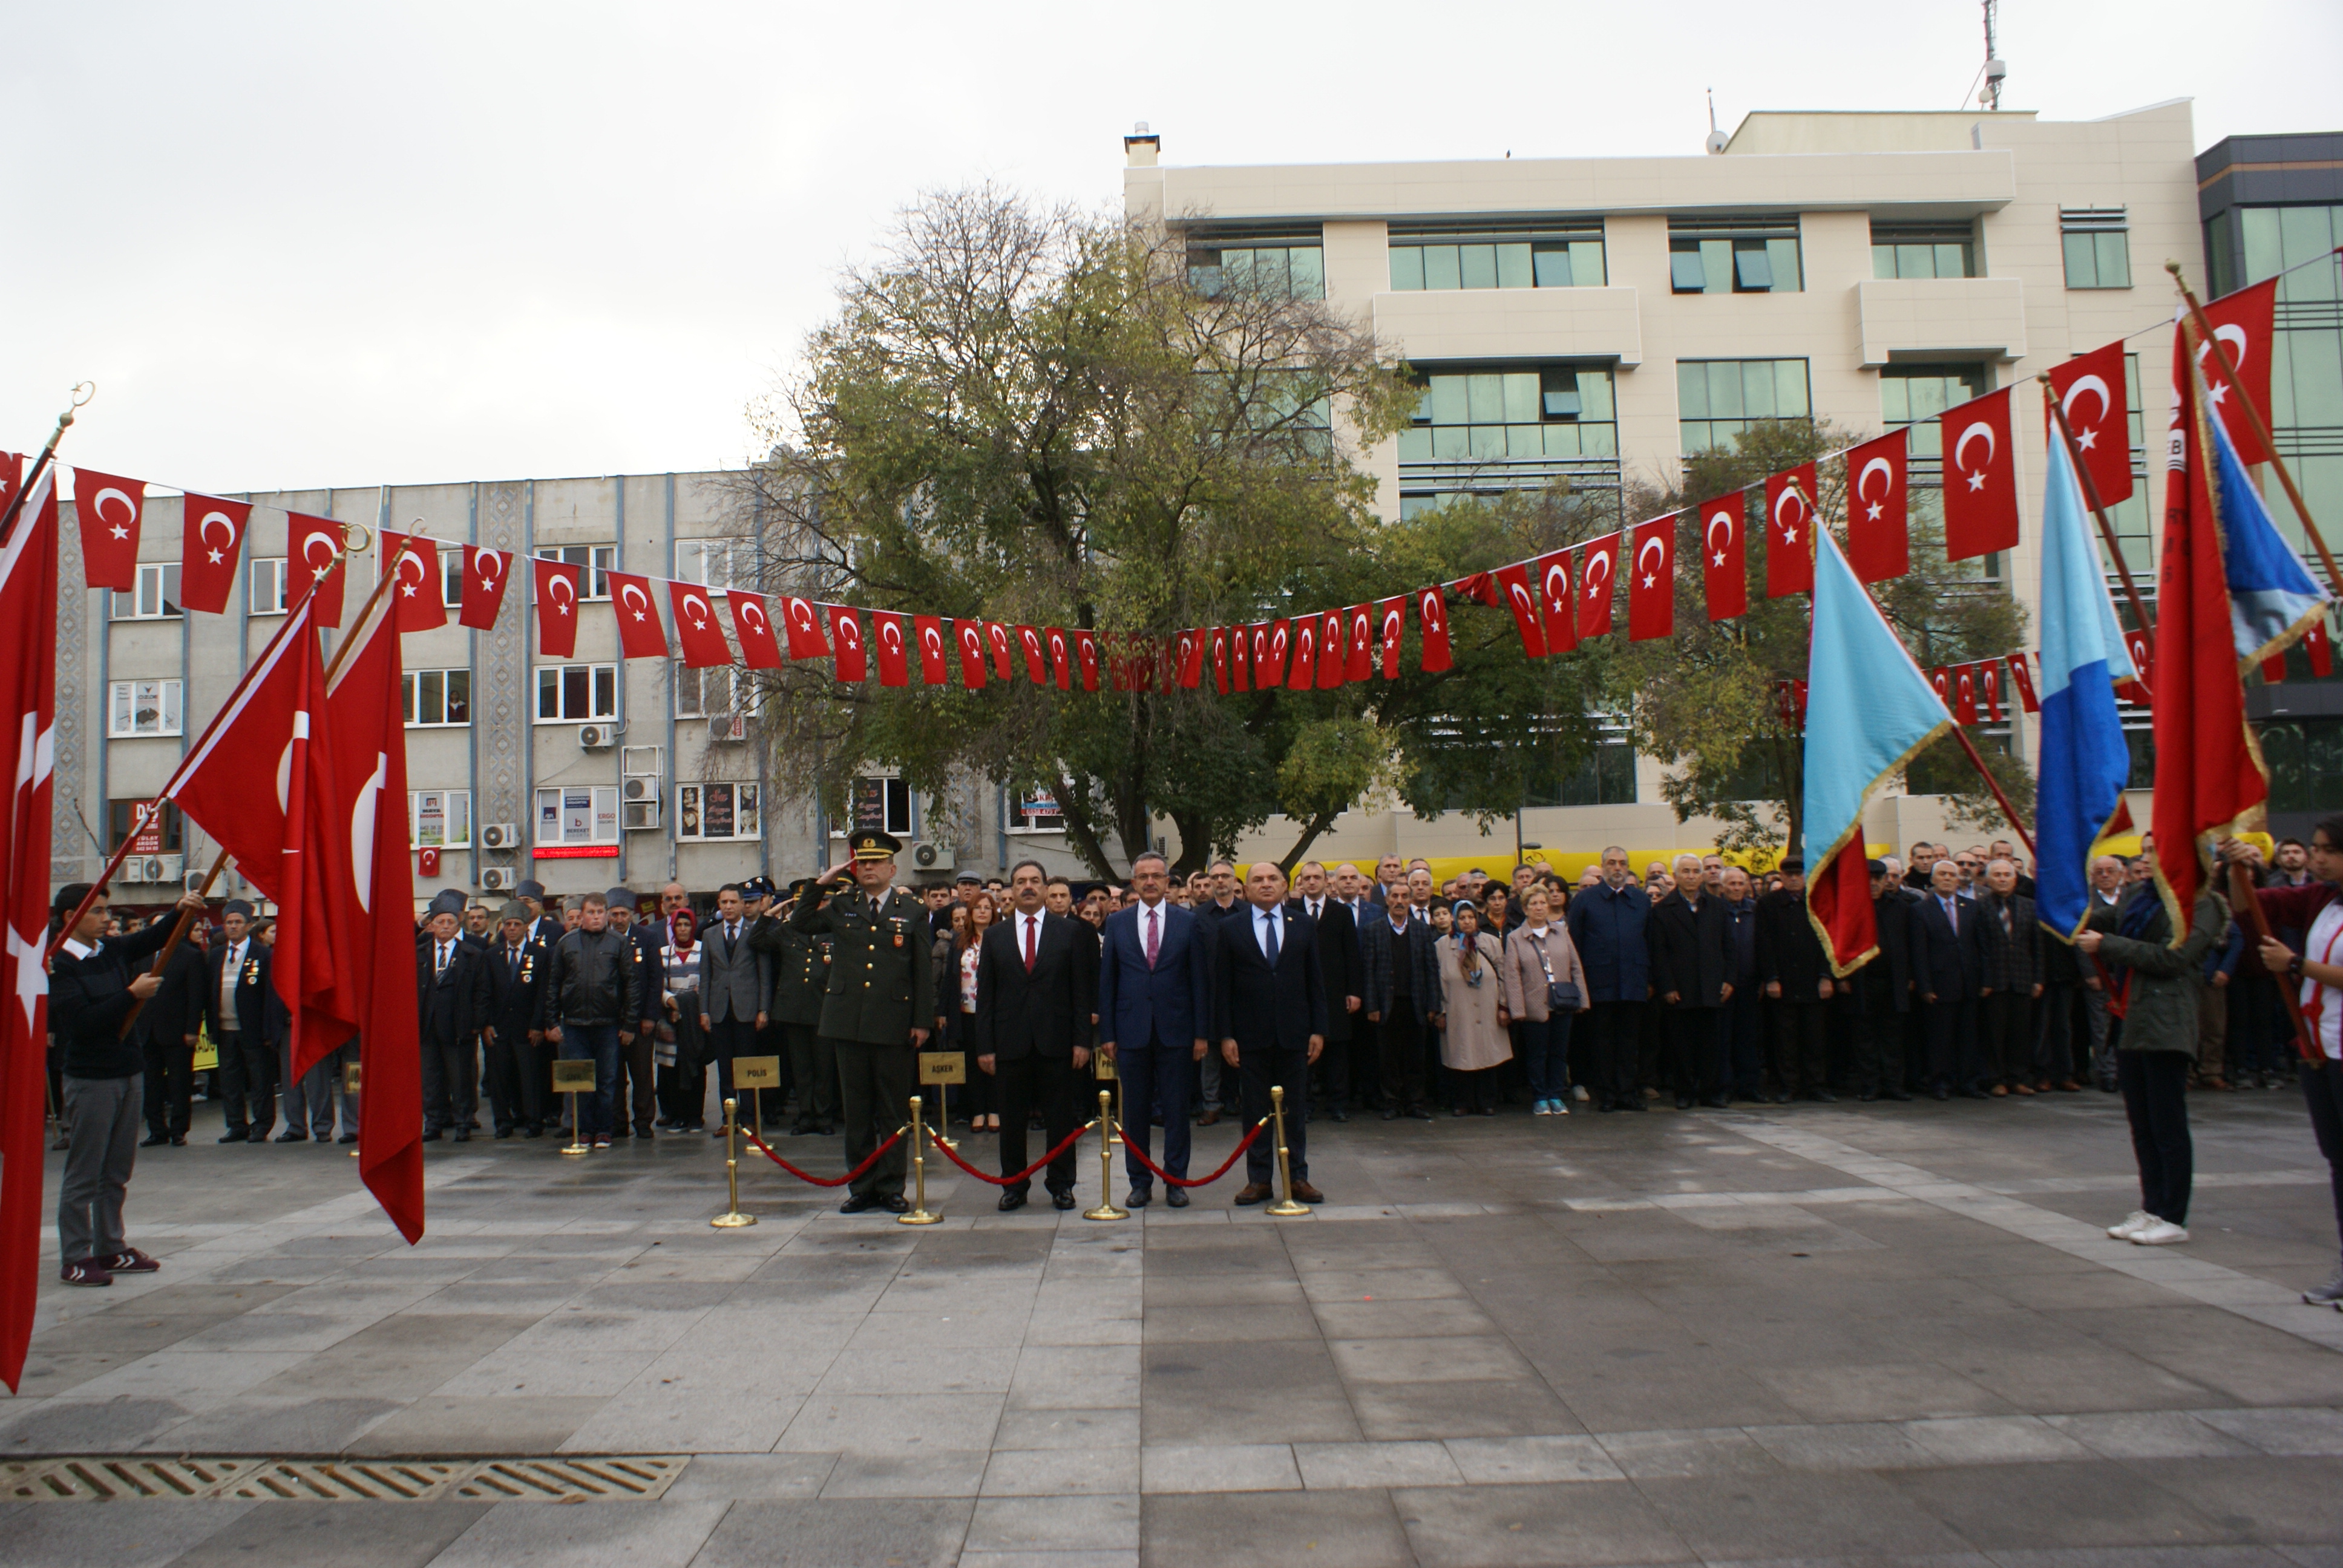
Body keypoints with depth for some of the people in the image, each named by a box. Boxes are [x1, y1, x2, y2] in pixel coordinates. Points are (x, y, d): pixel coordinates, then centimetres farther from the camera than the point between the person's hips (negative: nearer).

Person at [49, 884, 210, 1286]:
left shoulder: (113, 951, 8)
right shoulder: (59, 966, -12)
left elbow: (153, 938, 0)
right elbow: (82, 1022, -20)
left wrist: (181, 913, -18)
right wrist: (132, 994, -22)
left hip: (127, 1072, 7)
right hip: (90, 1079, -7)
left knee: (117, 1171, 14)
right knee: (83, 1173, 1)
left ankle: (110, 1248, 24)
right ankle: (74, 1259, 10)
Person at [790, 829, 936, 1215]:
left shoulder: (913, 912, 4)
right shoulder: (842, 906, 10)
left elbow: (924, 972, 3)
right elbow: (801, 925, 12)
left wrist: (923, 1021, -2)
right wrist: (820, 885, 3)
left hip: (894, 1025, -2)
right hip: (848, 1022, 2)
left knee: (894, 1110, 5)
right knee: (856, 1110, 9)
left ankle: (891, 1187, 14)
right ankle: (862, 1187, 18)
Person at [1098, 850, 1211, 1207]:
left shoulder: (1189, 922, 2)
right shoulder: (1116, 923, 5)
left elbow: (1201, 979, 2)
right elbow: (1107, 980, 5)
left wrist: (1202, 1033, -2)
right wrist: (1106, 1033, 0)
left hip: (1175, 1030, -1)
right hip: (1131, 1030, 1)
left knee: (1176, 1109, 5)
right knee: (1135, 1111, 7)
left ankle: (1176, 1180, 16)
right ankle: (1139, 1181, 18)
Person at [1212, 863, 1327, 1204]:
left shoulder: (1304, 927, 7)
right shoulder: (1229, 929, 2)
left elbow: (1316, 982, 7)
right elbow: (1221, 986, 0)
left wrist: (1318, 1029, 0)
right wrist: (1225, 1035, -6)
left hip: (1294, 1034, 1)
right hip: (1250, 1035, -1)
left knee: (1296, 1109, 7)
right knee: (1255, 1110, 5)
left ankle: (1297, 1178, 16)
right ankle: (1259, 1179, 14)